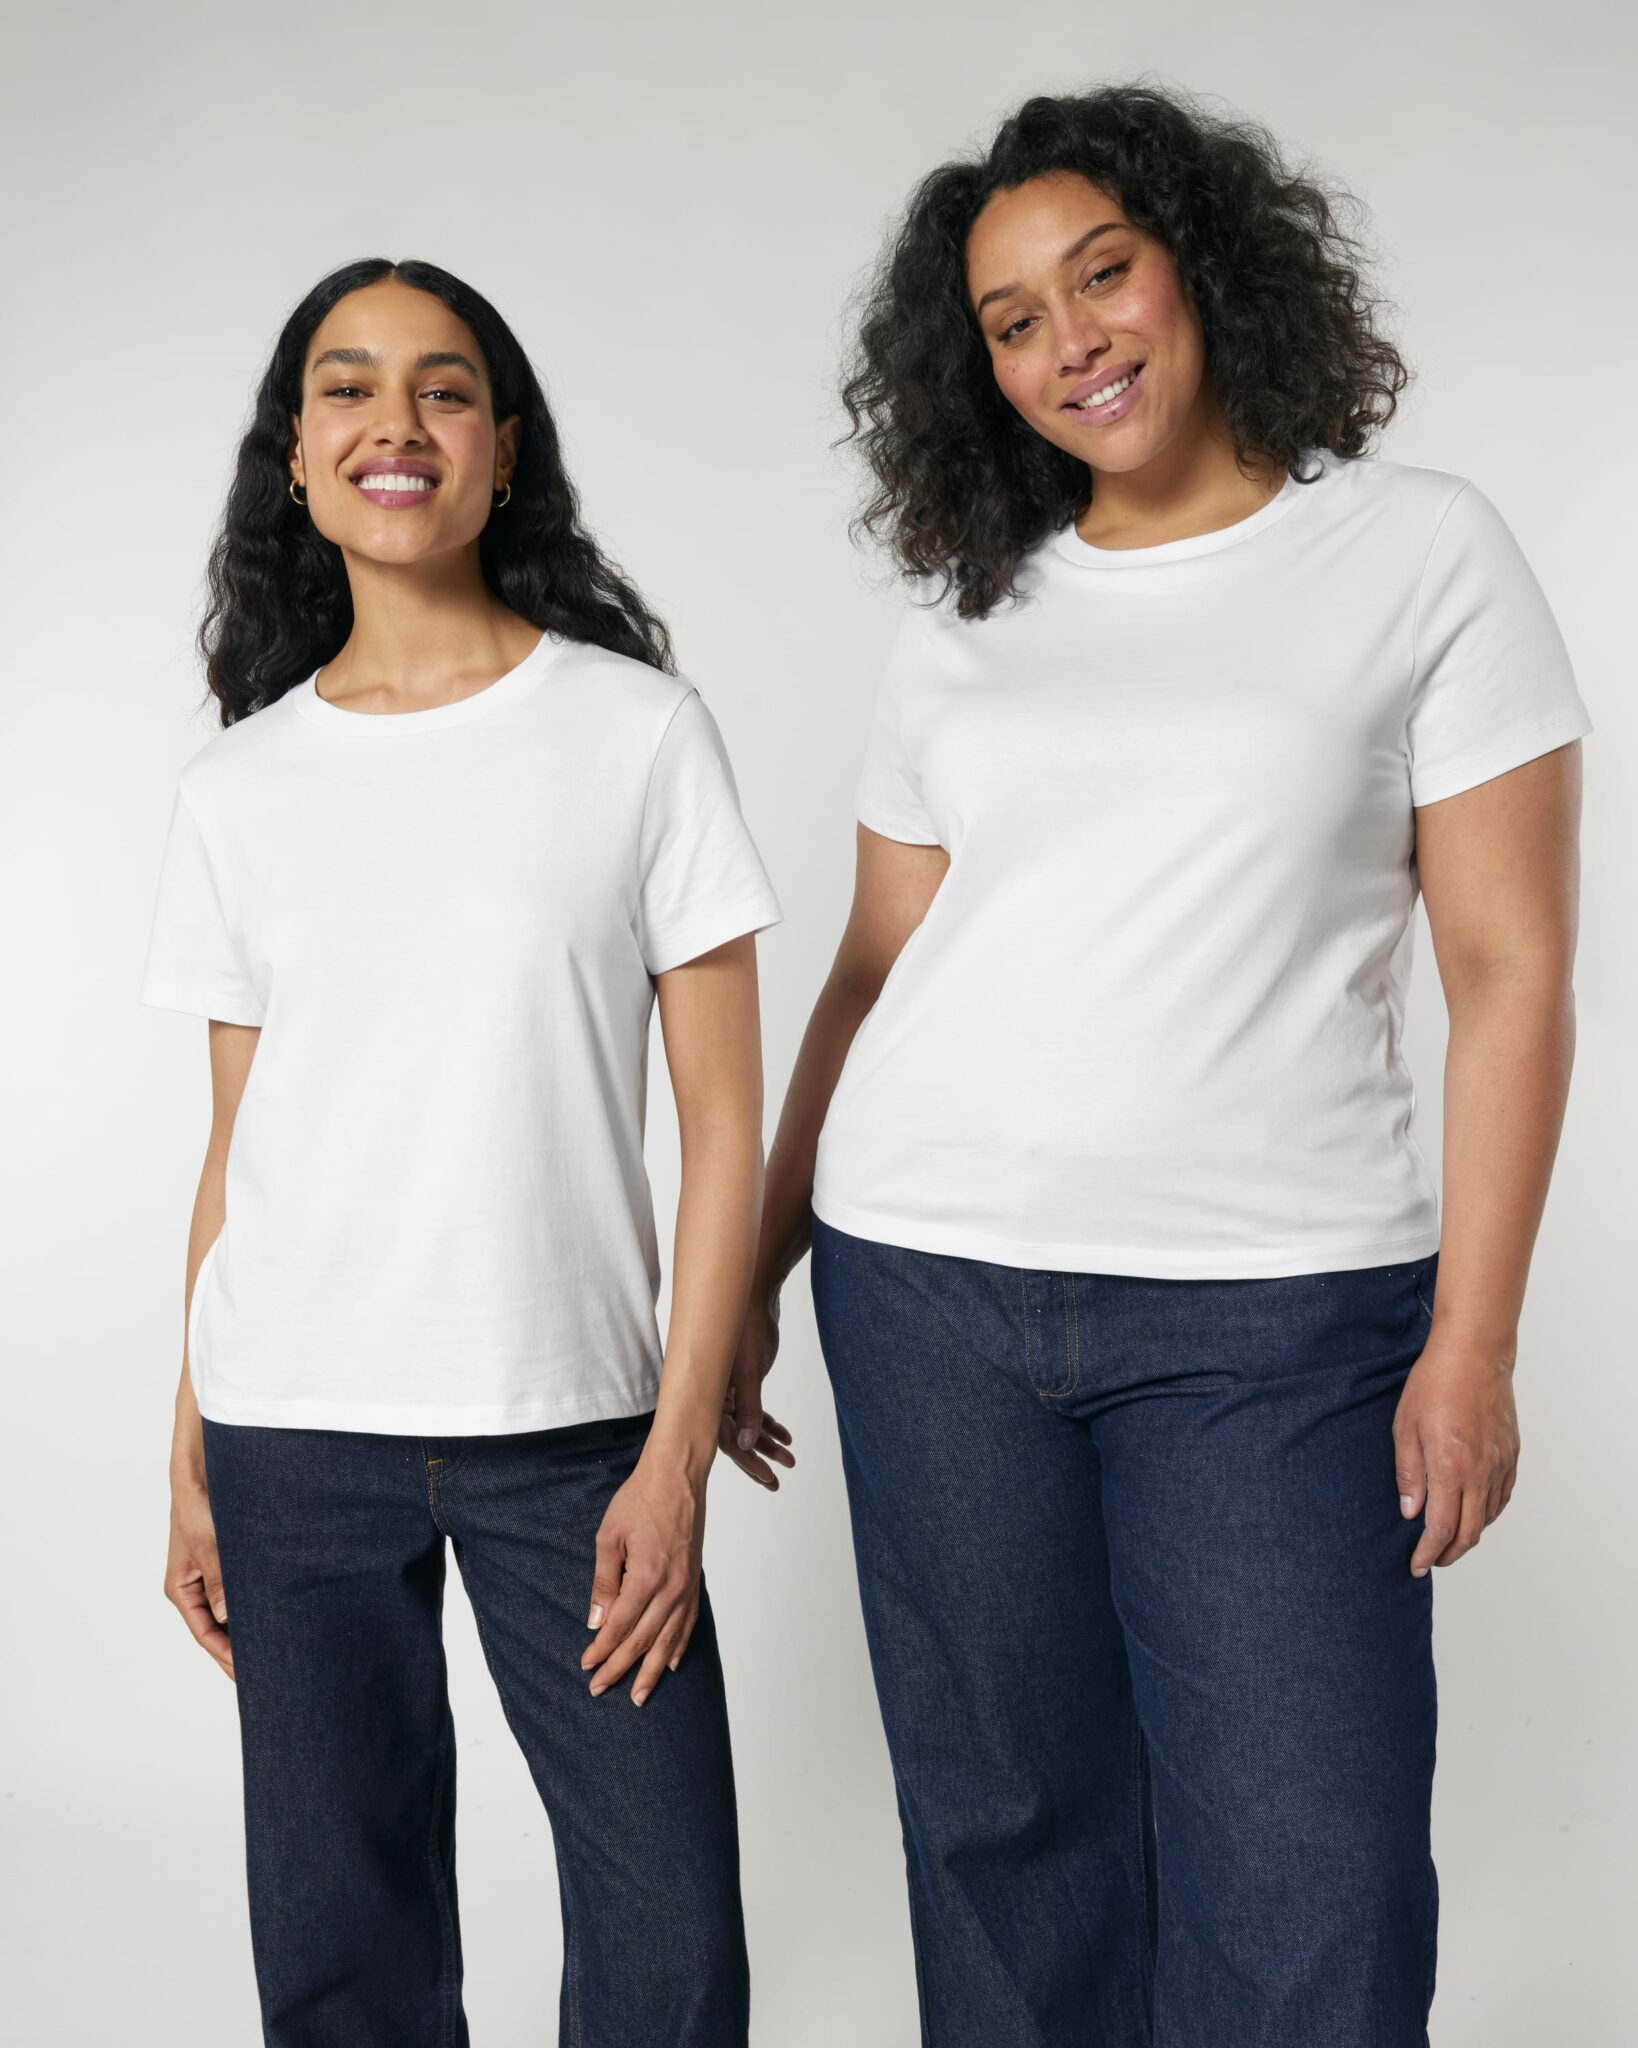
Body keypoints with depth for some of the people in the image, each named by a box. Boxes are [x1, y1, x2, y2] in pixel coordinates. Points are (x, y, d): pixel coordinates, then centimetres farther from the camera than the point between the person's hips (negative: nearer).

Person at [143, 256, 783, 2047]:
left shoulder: (639, 730, -2)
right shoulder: (237, 788, 6)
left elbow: (723, 1118, -3)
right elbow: (236, 1144, 10)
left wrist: (676, 1449, -8)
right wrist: (190, 1462, 8)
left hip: (569, 1427, -2)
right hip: (291, 1434, 2)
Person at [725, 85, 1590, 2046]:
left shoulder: (1422, 550, 2)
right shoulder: (964, 613, 11)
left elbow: (1510, 968, -1)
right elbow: (871, 975, 14)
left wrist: (1471, 1342, -7)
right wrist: (756, 1274, 11)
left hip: (1277, 1314, -2)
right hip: (930, 1289, 3)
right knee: (1006, 1832, 9)